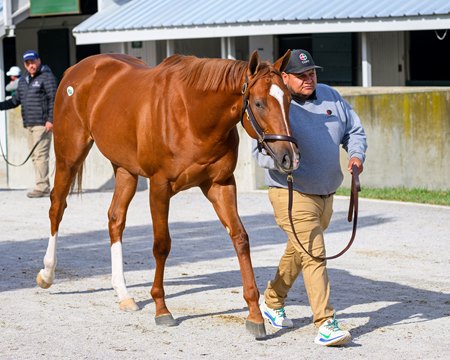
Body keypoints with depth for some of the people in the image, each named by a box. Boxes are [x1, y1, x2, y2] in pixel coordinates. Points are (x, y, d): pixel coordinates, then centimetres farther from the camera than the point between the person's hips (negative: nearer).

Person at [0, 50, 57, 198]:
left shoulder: (47, 76, -7)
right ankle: (43, 186, 17)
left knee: (40, 154, -12)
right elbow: (16, 100, 22)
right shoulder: (23, 80, 18)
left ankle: (42, 187, -12)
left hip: (42, 123, -9)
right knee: (34, 156, 11)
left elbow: (53, 99, -13)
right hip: (29, 124, 9)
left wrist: (51, 120, -20)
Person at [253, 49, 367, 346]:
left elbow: (354, 130, 14)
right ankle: (326, 324, -20)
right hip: (292, 194, -7)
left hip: (326, 195, 7)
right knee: (314, 255, -17)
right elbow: (260, 151, -17)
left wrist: (357, 154, -6)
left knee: (298, 252, 23)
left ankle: (273, 302, 43)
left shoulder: (330, 97, 4)